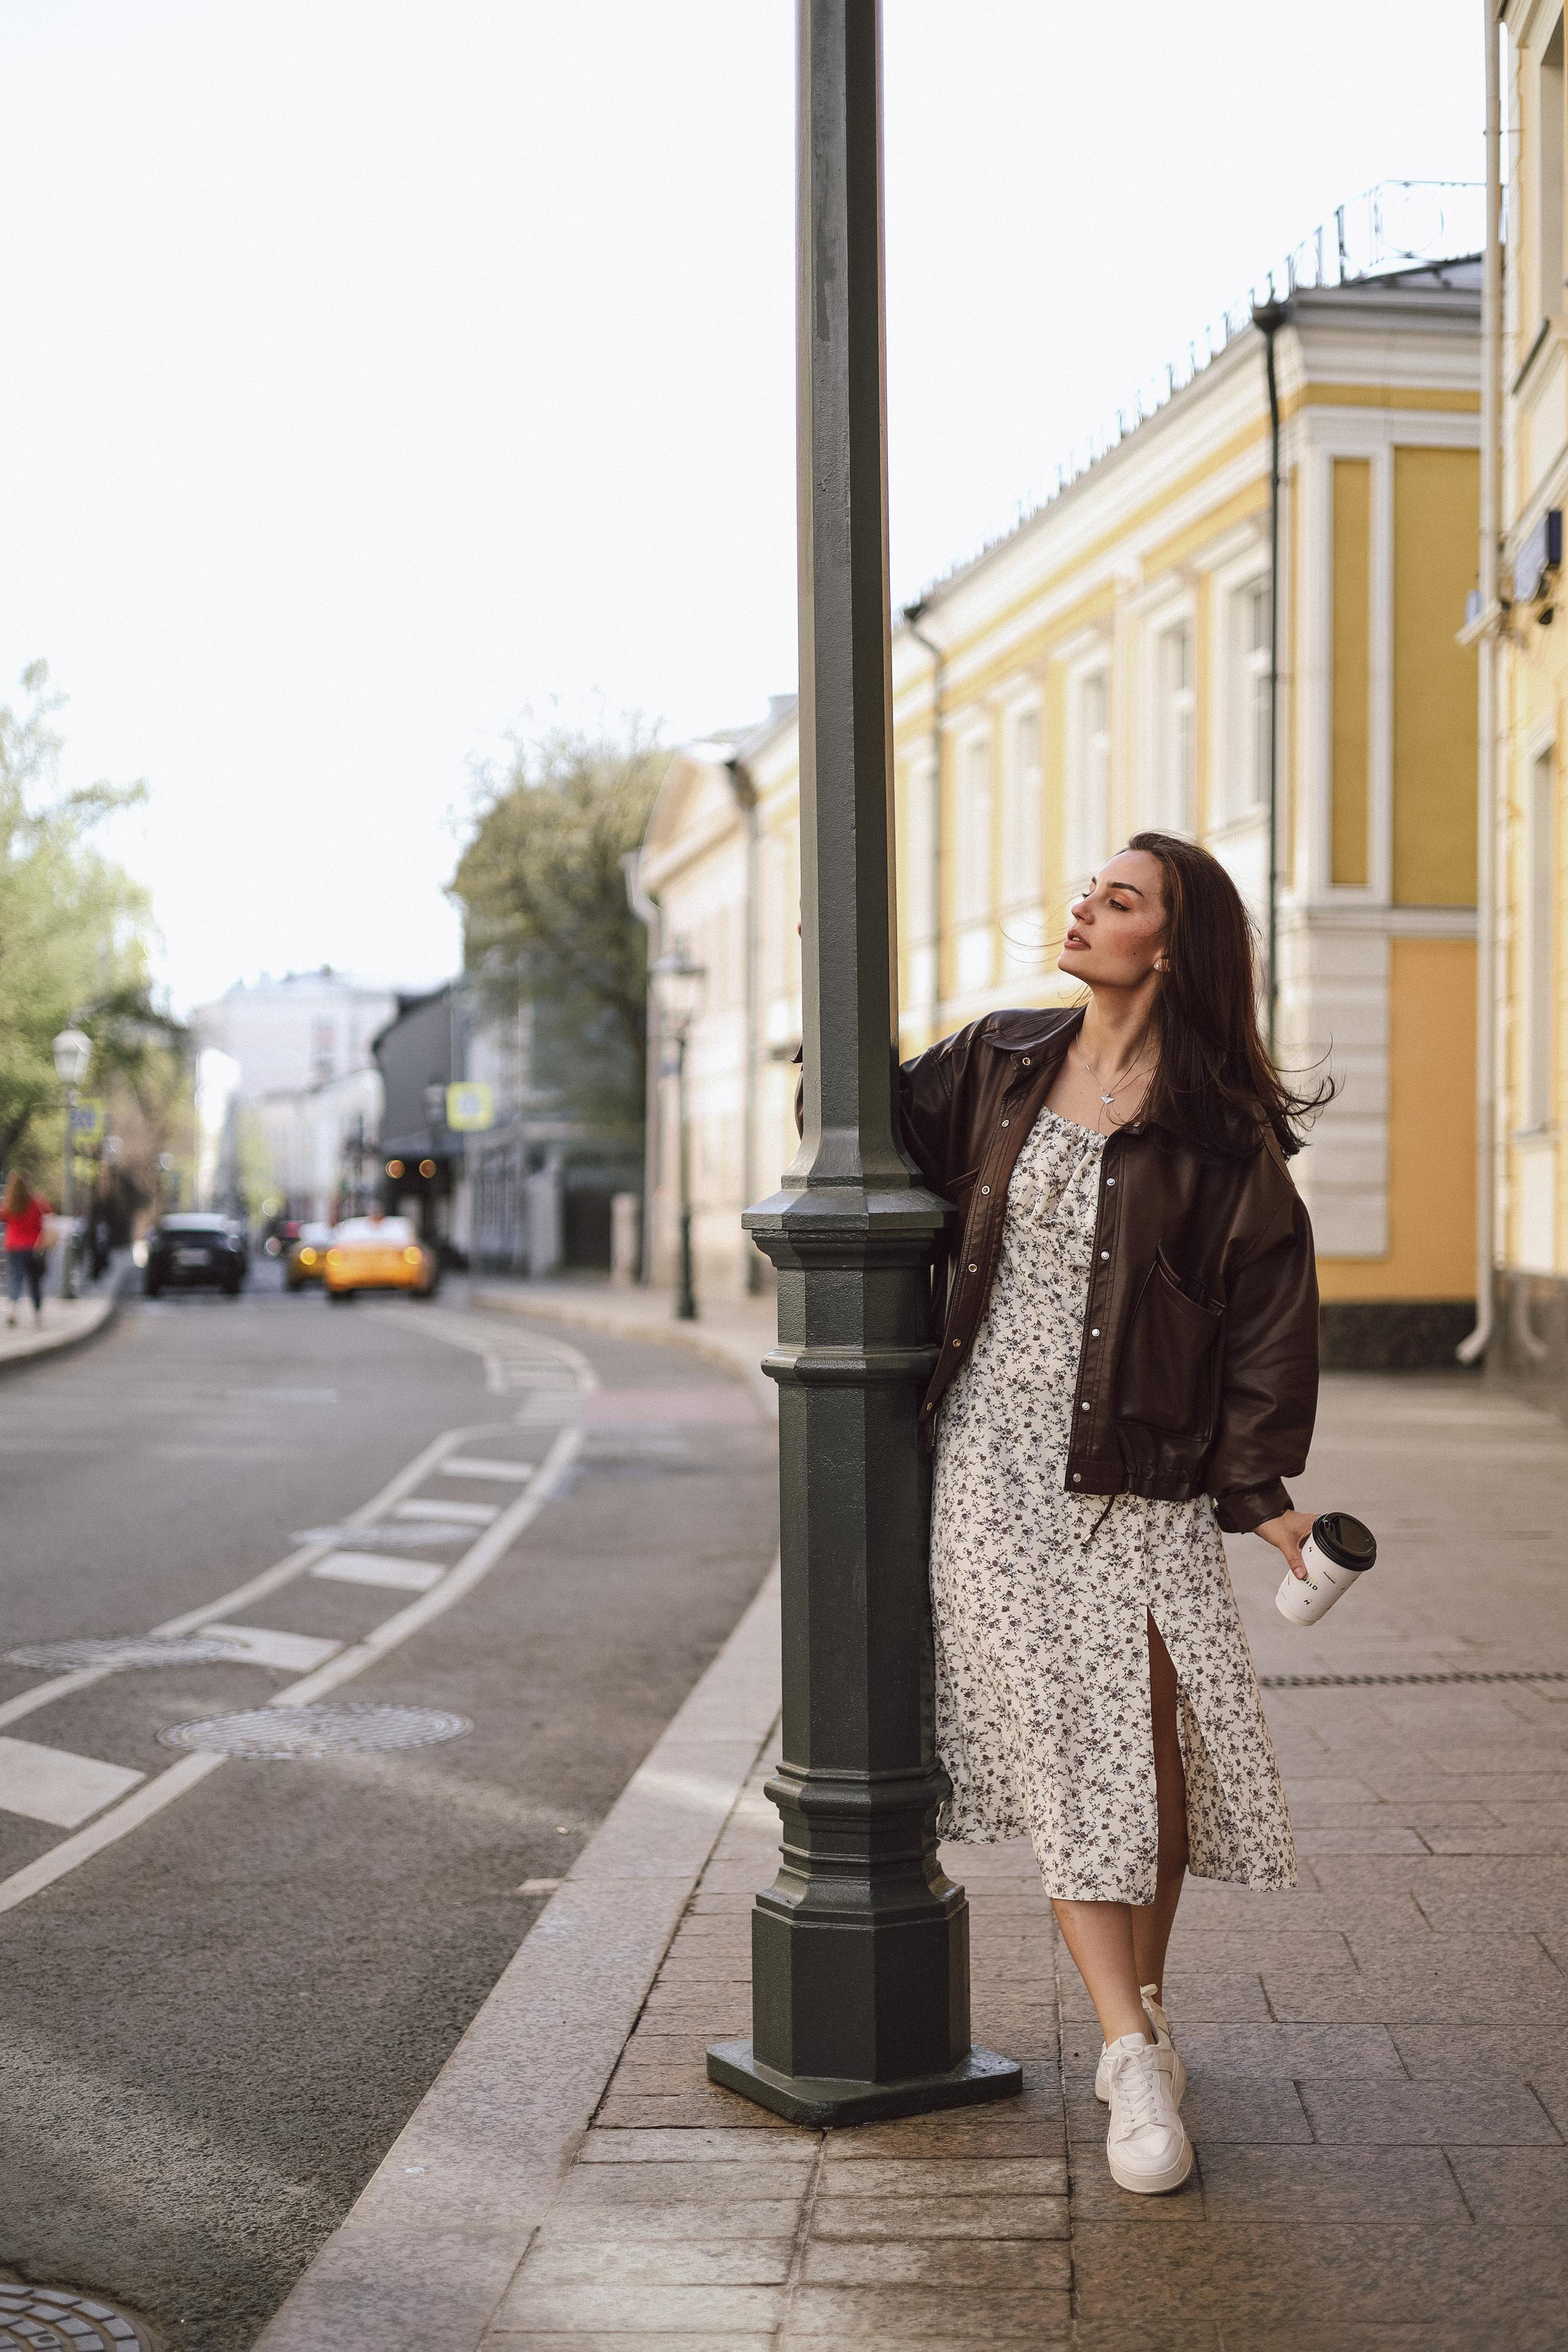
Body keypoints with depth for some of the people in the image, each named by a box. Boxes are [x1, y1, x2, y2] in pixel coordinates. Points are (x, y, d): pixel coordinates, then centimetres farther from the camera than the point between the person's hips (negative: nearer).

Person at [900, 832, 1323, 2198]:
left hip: (1138, 1472, -2)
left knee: (1157, 1740, -3)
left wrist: (1259, 1483, -3)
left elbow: (1272, 1304, -1)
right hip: (994, 1460, 2)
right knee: (1054, 1743, -4)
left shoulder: (1218, 1131, -2)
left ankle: (1143, 2011, 19)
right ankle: (1134, 2051, -2)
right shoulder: (1000, 1066, 7)